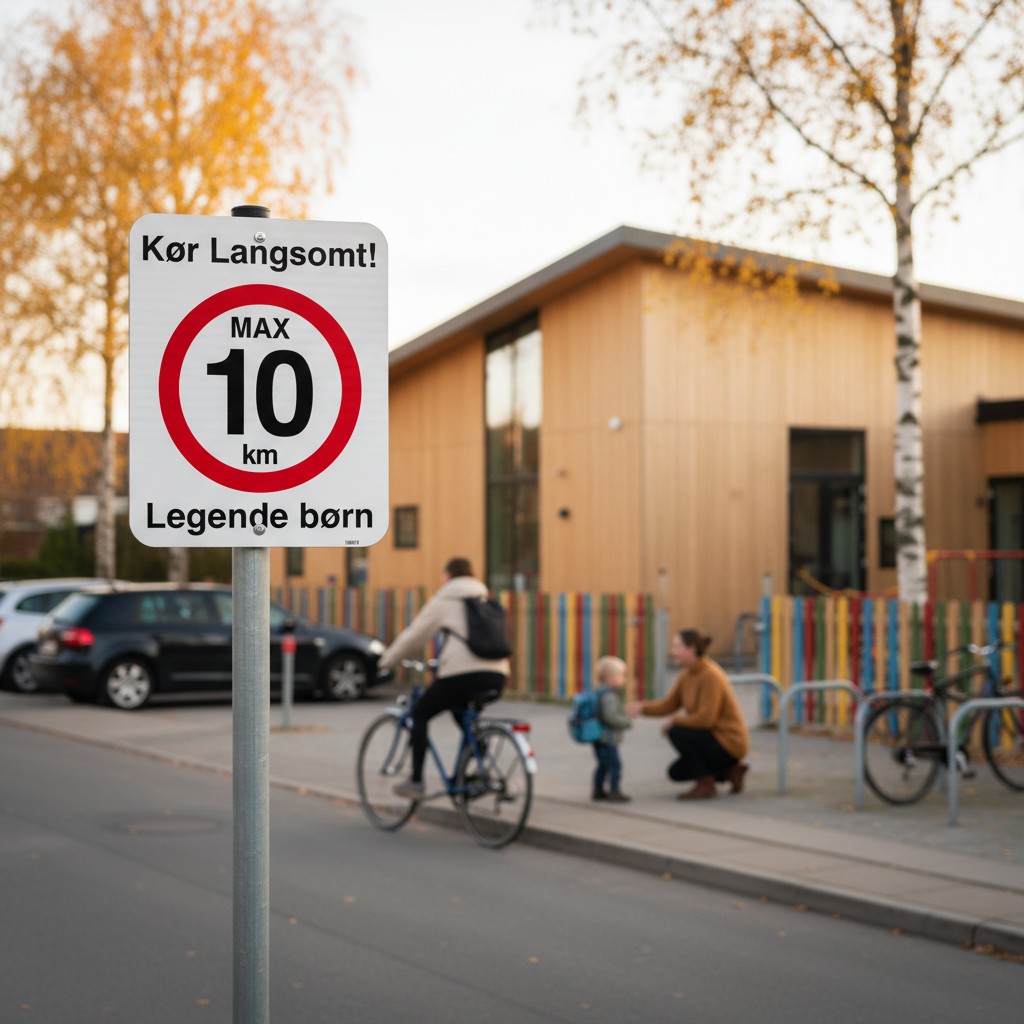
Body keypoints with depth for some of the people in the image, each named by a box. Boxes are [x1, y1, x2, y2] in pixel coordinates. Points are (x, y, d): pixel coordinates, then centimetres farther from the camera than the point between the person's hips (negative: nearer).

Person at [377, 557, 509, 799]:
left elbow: (414, 637, 8)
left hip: (463, 675, -6)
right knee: (463, 714, 33)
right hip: (496, 677, 6)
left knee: (420, 713, 14)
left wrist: (388, 659, 22)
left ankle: (416, 781, 8)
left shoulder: (443, 601, 6)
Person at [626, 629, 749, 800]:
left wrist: (674, 721, -15)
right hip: (715, 738, 10)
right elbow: (668, 704, 5)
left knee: (677, 733, -24)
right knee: (676, 773, 13)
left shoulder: (711, 675, -22)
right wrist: (642, 707, -11)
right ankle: (730, 772, 15)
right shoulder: (687, 675, 6)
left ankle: (705, 784, -12)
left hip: (728, 743, -10)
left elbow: (706, 719, -27)